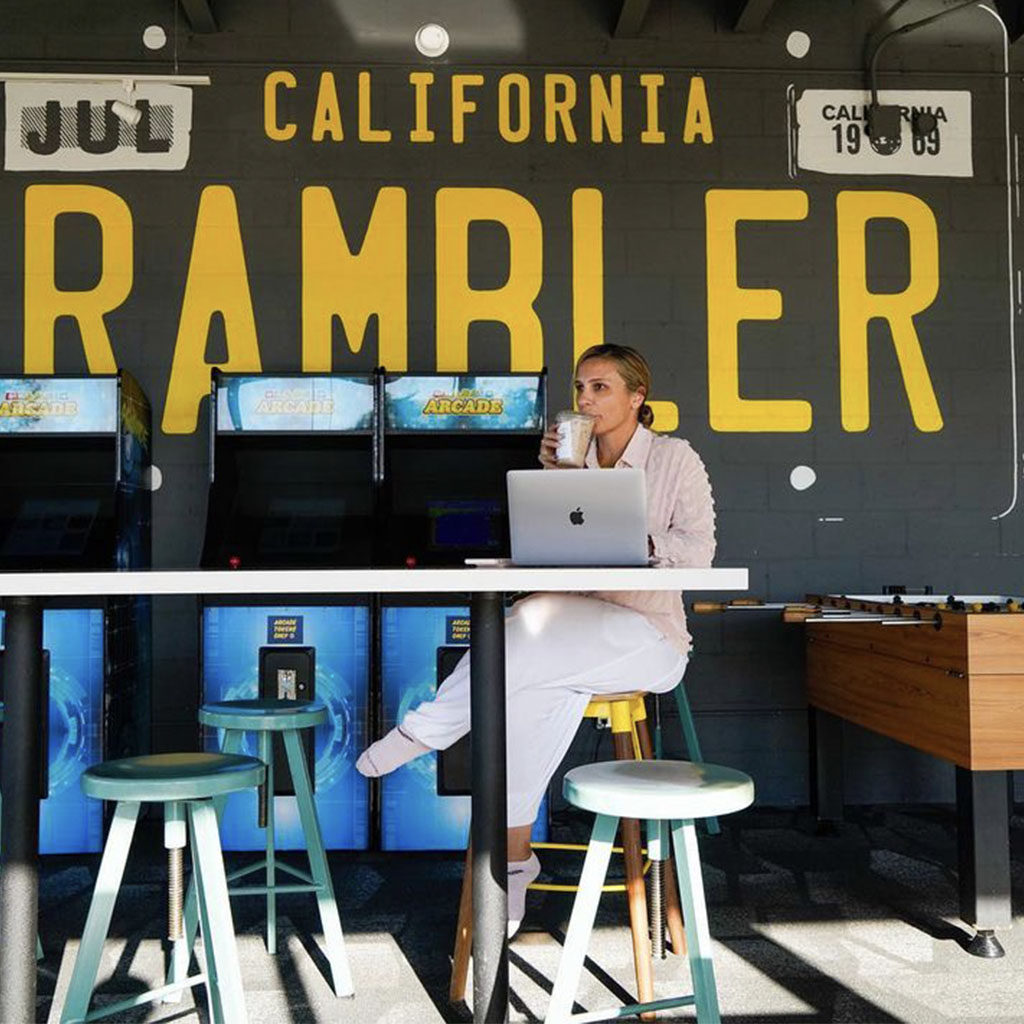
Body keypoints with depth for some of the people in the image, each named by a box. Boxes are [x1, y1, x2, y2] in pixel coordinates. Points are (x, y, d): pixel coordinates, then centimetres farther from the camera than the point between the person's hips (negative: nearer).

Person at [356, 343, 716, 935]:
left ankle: (427, 730, -16)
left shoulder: (676, 459, 4)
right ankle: (515, 854, -23)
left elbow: (699, 551, -4)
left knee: (536, 624, -33)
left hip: (646, 637, -3)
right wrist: (551, 474, -3)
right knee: (547, 689, -32)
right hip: (576, 631, 3)